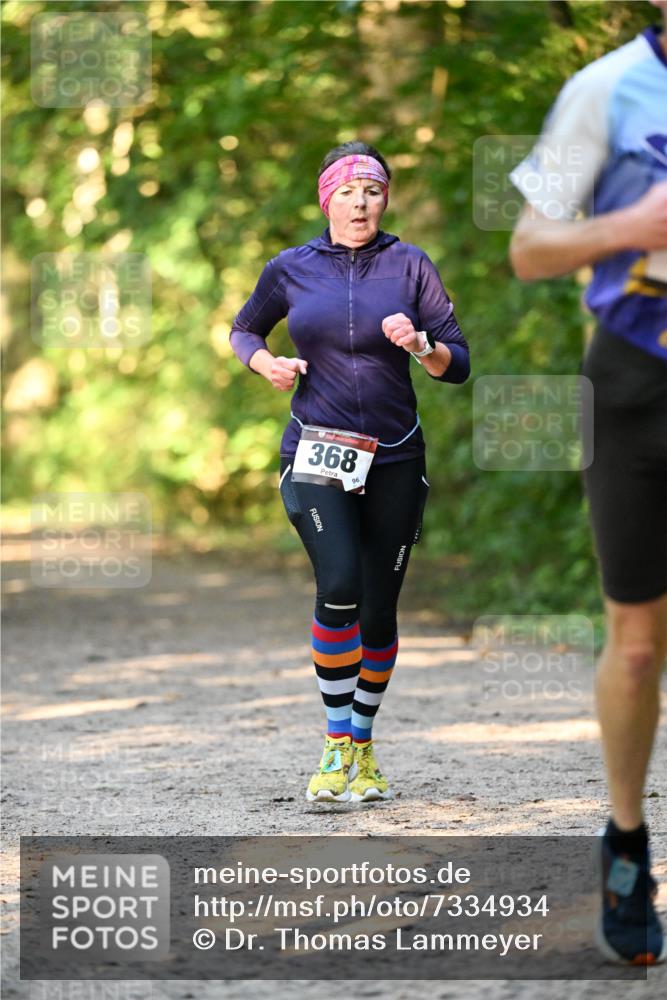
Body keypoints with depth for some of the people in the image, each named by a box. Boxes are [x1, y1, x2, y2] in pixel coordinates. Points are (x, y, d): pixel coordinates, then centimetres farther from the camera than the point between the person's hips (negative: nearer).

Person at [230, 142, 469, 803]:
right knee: (339, 587, -20)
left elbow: (458, 365, 4)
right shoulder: (291, 270, 5)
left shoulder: (410, 266, 3)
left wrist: (421, 345, -18)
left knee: (379, 609, 3)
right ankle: (336, 747, -10)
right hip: (315, 455, -1)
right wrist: (268, 364, 0)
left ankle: (364, 748, 21)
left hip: (394, 460, 1)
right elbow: (243, 331, 21)